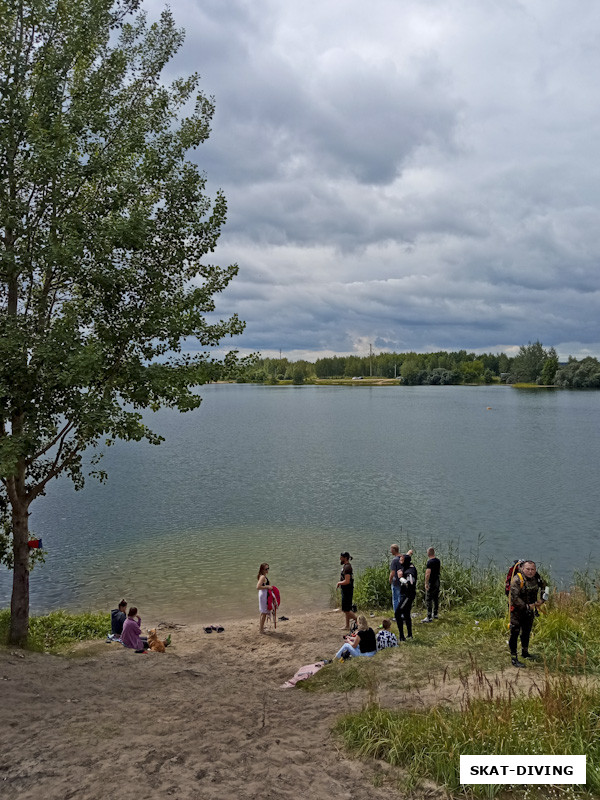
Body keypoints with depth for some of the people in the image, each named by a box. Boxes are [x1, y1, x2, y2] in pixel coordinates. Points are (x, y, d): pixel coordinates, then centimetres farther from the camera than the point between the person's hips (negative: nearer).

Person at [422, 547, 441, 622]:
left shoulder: (430, 562, -19)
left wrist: (426, 583, -22)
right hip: (437, 581, 8)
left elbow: (428, 574, -25)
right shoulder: (438, 561, 6)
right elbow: (440, 570, 23)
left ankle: (429, 617, -5)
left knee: (428, 599, -4)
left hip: (431, 582, -8)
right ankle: (435, 614, 28)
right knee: (436, 598, 17)